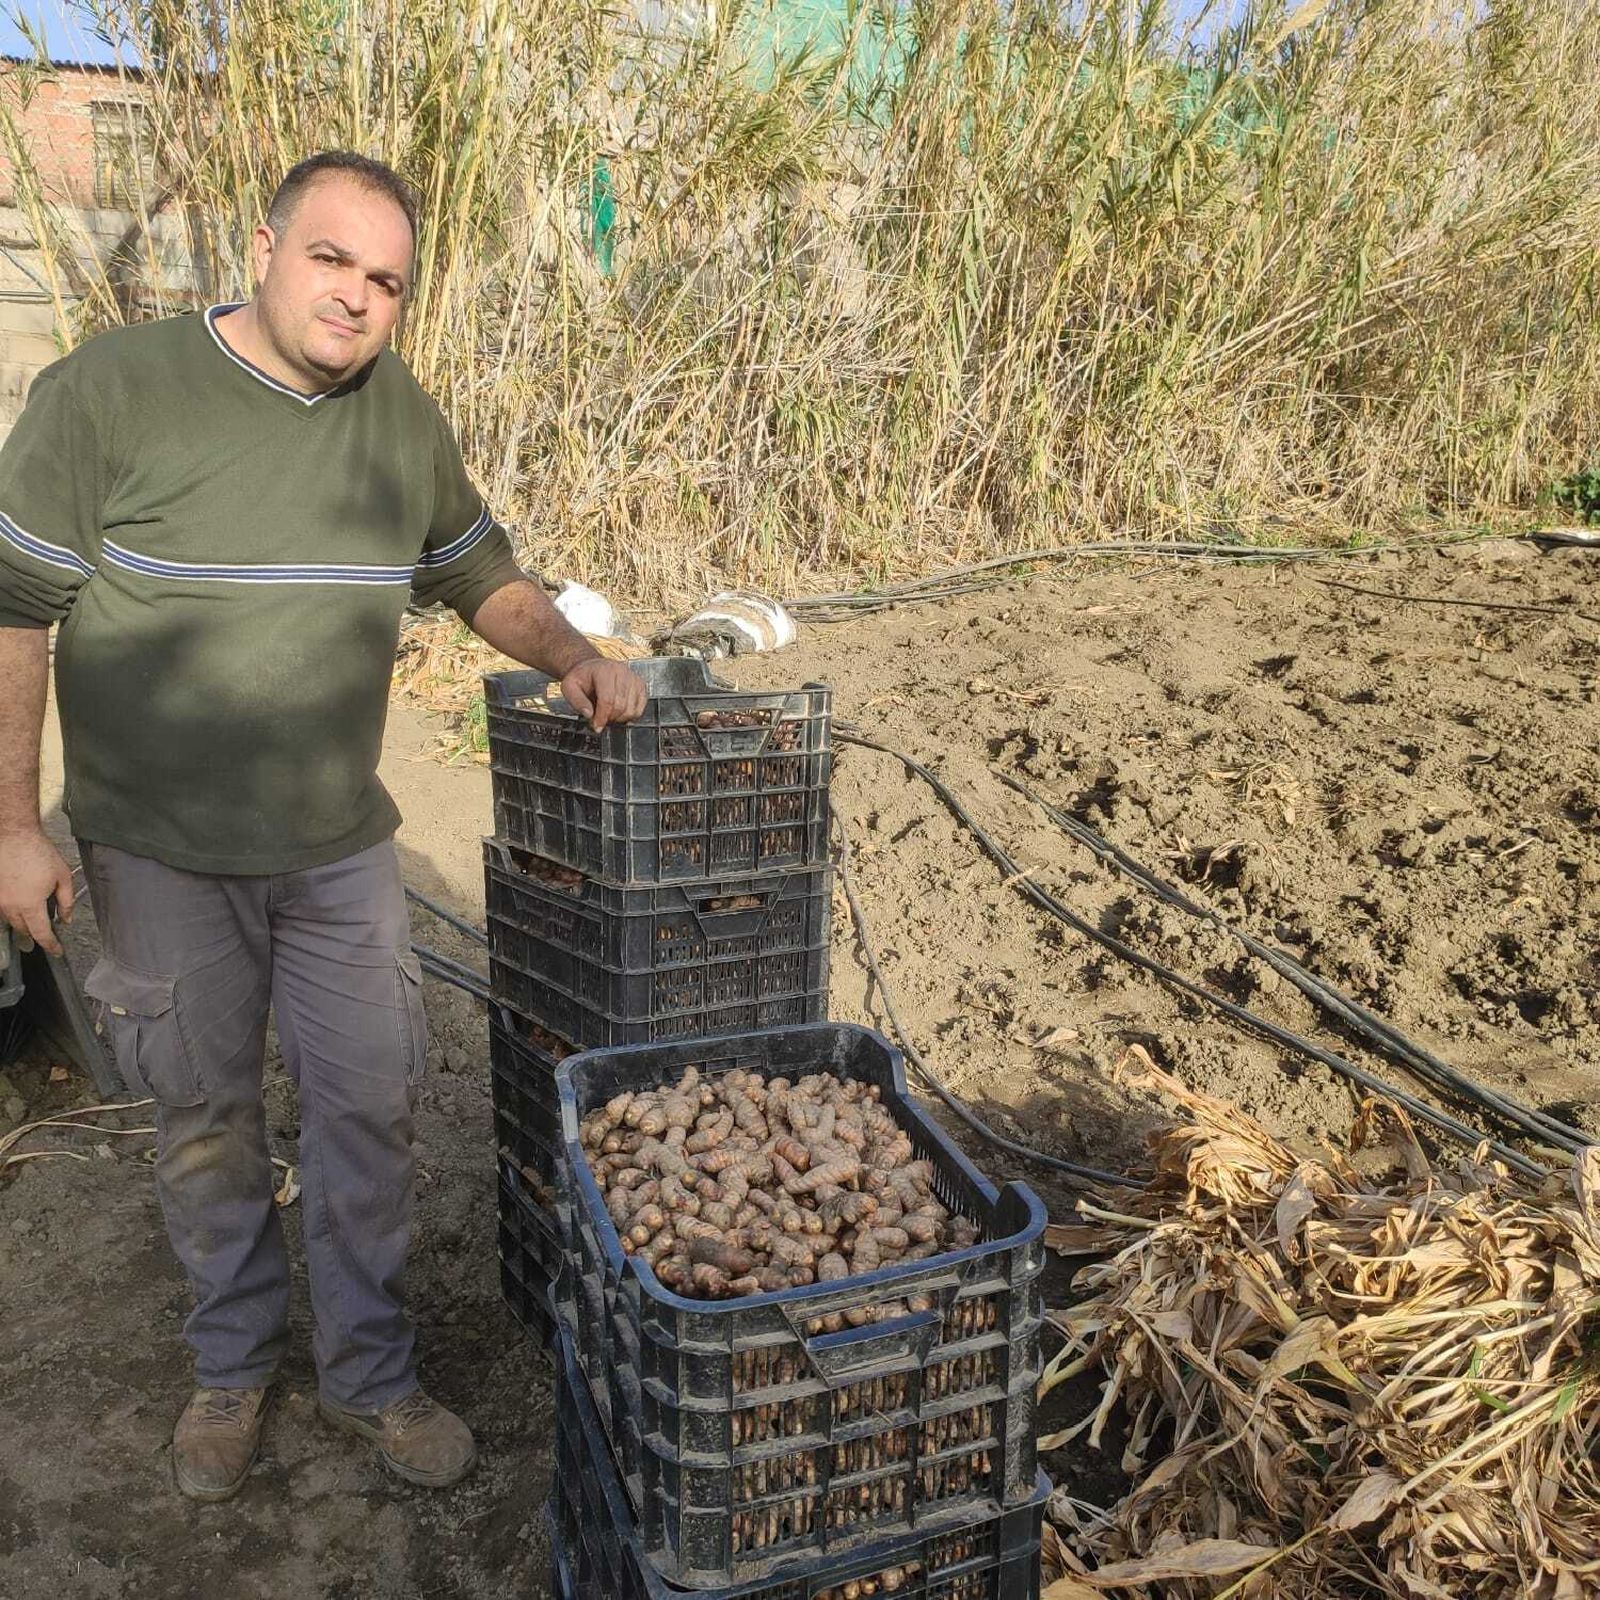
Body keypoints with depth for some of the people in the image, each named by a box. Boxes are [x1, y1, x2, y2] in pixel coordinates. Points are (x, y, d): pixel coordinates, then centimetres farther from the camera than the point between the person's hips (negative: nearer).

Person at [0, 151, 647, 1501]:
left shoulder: (403, 415, 0)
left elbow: (482, 573, 12)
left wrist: (575, 657, -6)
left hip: (340, 845, 3)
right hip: (161, 851, -2)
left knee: (370, 1102, 8)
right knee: (204, 1114, 14)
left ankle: (369, 1371, 30)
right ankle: (235, 1363, 37)